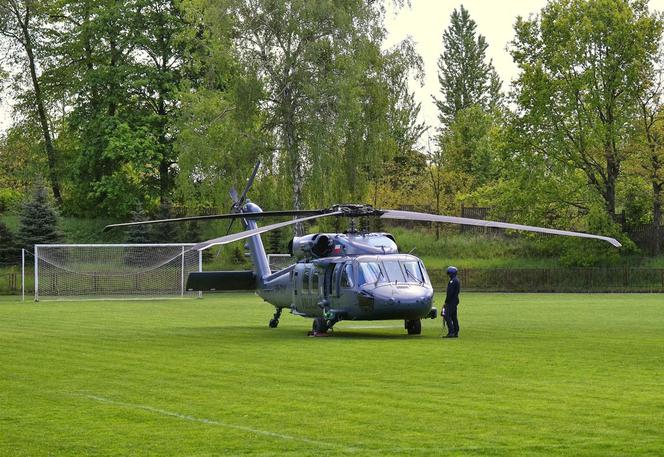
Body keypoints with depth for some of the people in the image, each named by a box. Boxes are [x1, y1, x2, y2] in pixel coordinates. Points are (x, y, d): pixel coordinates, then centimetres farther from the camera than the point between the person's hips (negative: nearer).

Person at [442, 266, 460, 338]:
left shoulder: (453, 281, -16)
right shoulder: (457, 280, 17)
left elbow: (450, 293, -21)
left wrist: (446, 301, -15)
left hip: (451, 301, -10)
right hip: (455, 301, 10)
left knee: (447, 316, -11)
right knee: (454, 317, 12)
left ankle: (451, 332, -15)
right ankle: (456, 333, 13)